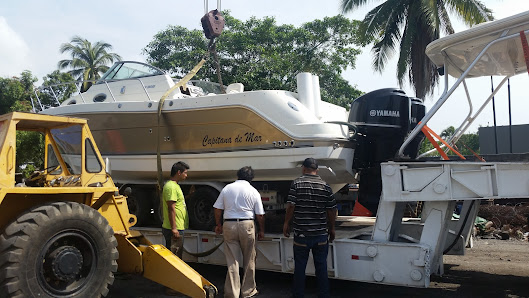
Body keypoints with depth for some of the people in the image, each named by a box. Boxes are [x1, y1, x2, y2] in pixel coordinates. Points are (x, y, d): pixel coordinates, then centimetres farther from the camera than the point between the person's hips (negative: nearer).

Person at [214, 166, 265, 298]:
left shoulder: (227, 188, 5)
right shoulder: (253, 191, 1)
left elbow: (217, 209, 7)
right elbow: (260, 215, 1)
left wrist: (219, 225, 20)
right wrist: (262, 230, 13)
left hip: (229, 225, 2)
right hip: (247, 225, -1)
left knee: (231, 261, 6)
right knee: (249, 260, 12)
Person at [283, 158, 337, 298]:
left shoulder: (297, 183, -6)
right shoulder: (325, 186, 1)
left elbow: (290, 206, -11)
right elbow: (332, 211, 3)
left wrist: (286, 223, 2)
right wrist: (331, 229, 14)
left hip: (301, 234, -2)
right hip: (321, 234, 2)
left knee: (300, 266, 9)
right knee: (321, 266, 11)